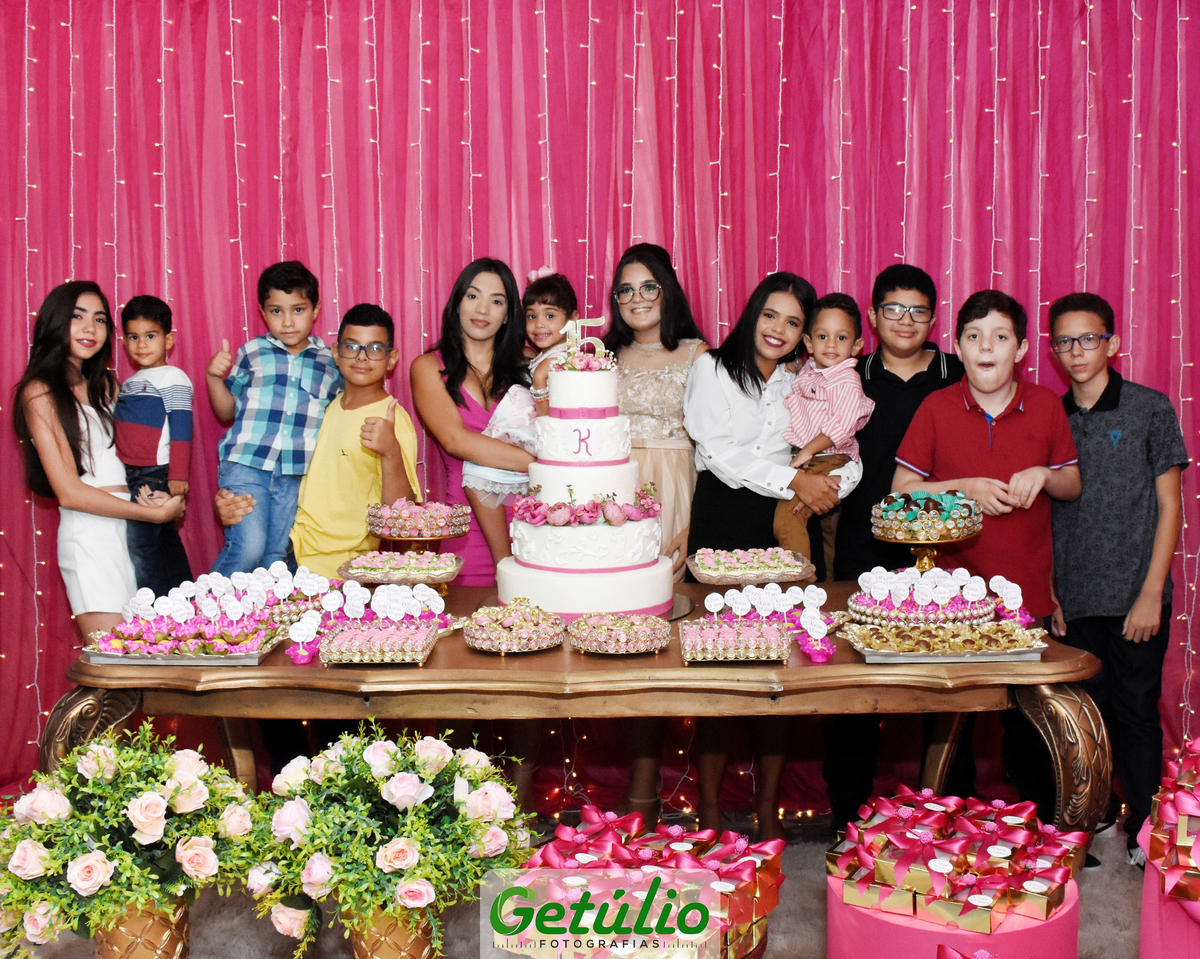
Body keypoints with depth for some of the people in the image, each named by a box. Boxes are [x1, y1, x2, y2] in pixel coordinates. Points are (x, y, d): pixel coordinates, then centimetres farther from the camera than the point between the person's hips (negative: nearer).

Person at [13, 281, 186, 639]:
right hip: (90, 533, -6)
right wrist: (156, 513, -9)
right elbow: (69, 492, -9)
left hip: (133, 529, 6)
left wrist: (157, 494, -3)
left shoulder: (105, 384, 18)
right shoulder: (40, 392, -3)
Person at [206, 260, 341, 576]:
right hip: (246, 466, -2)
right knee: (248, 549, -14)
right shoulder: (251, 353, 9)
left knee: (277, 558, 5)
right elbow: (227, 412, 15)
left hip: (298, 474, 2)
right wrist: (214, 377, -2)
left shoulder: (331, 361, 10)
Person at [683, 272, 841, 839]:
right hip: (722, 520, -3)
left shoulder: (802, 383, 17)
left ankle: (768, 803, 13)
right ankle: (709, 804, 7)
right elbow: (720, 452, -6)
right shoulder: (712, 370, 5)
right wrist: (793, 480, -12)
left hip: (784, 521, 4)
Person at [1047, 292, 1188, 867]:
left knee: (1137, 715, 4)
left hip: (1135, 598, -3)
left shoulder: (1149, 408, -1)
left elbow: (1169, 506, -2)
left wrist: (1151, 594, -8)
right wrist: (1049, 592, 5)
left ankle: (1143, 834, 18)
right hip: (1072, 601, 3)